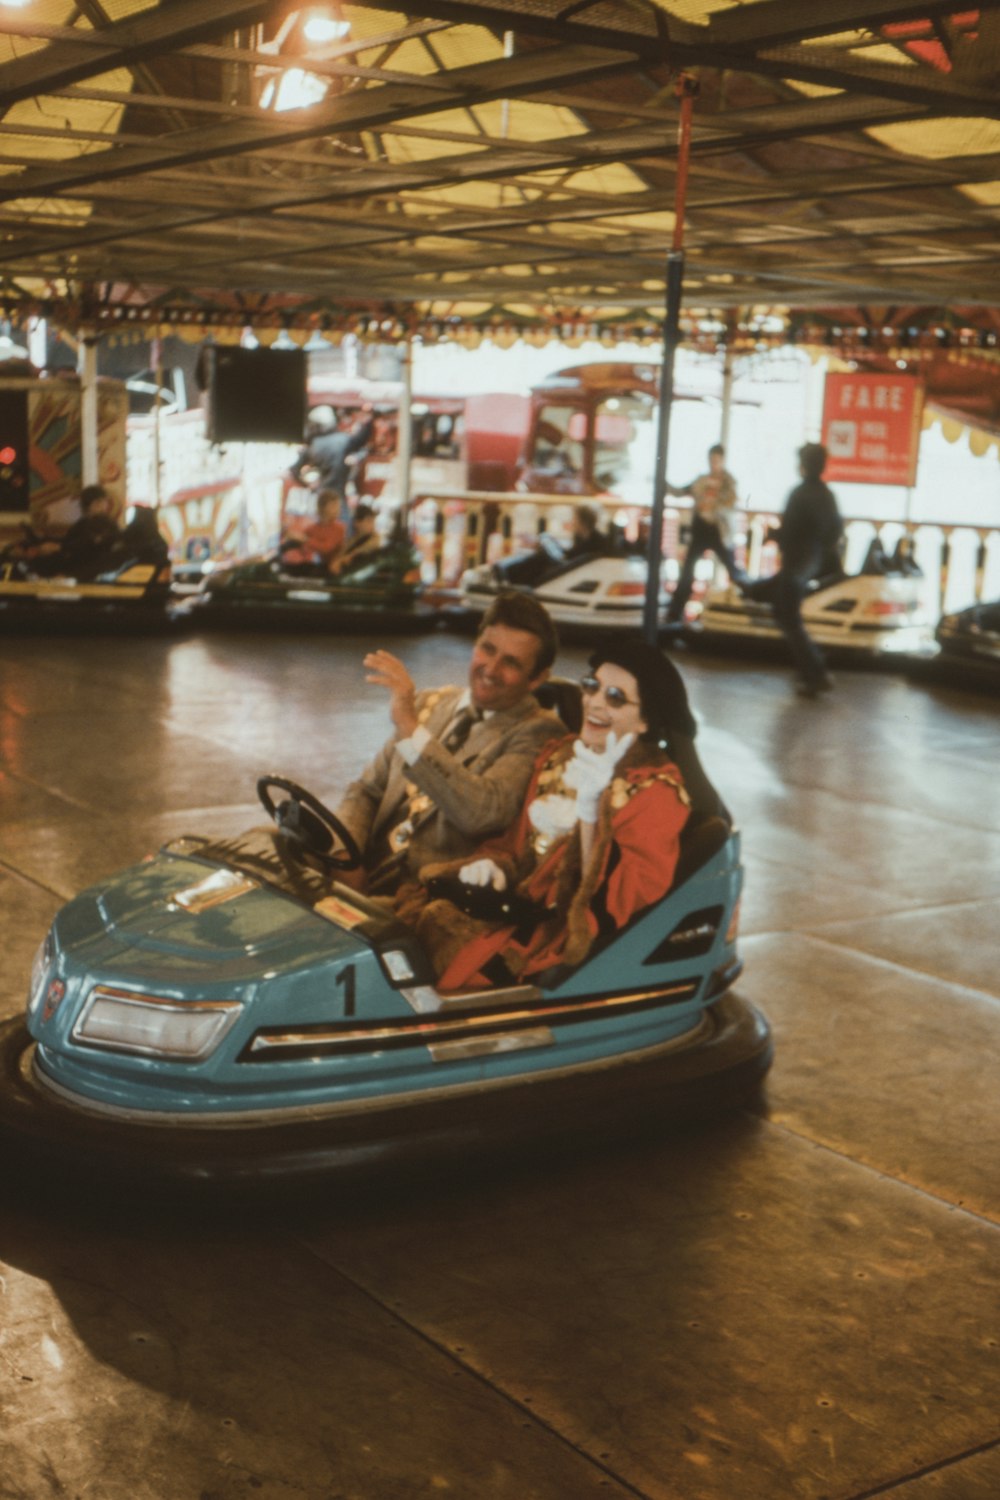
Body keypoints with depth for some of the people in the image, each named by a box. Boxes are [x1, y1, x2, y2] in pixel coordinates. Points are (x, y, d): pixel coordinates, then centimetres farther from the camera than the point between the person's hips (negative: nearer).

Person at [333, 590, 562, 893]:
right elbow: (366, 791, 19)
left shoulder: (537, 732, -3)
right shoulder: (429, 704, 17)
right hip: (366, 880, 7)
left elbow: (482, 812, -20)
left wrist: (411, 729, -22)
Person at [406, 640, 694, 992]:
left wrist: (591, 807, -26)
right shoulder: (559, 754, 15)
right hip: (519, 901, 7)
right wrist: (493, 865, -1)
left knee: (437, 929, -28)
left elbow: (611, 898, -17)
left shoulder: (658, 792, -7)